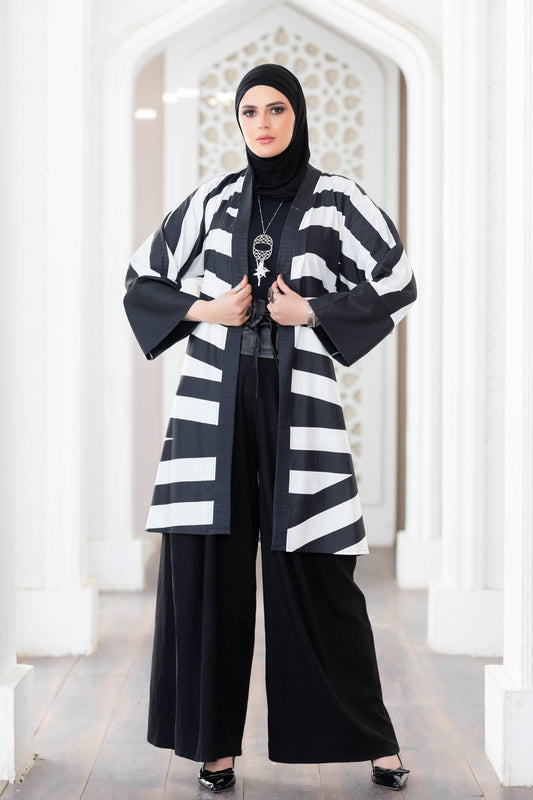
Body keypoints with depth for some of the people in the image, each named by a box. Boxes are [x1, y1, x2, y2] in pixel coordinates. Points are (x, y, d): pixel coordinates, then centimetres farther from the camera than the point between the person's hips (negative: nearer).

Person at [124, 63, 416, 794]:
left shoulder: (337, 199, 2)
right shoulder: (214, 201, 9)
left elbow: (397, 288, 0)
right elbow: (143, 279, 15)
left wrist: (310, 312, -7)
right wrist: (202, 311, -2)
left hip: (298, 401, -2)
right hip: (215, 401, 3)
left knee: (314, 571, -2)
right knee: (207, 566, 1)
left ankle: (372, 737, 12)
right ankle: (215, 741, 11)